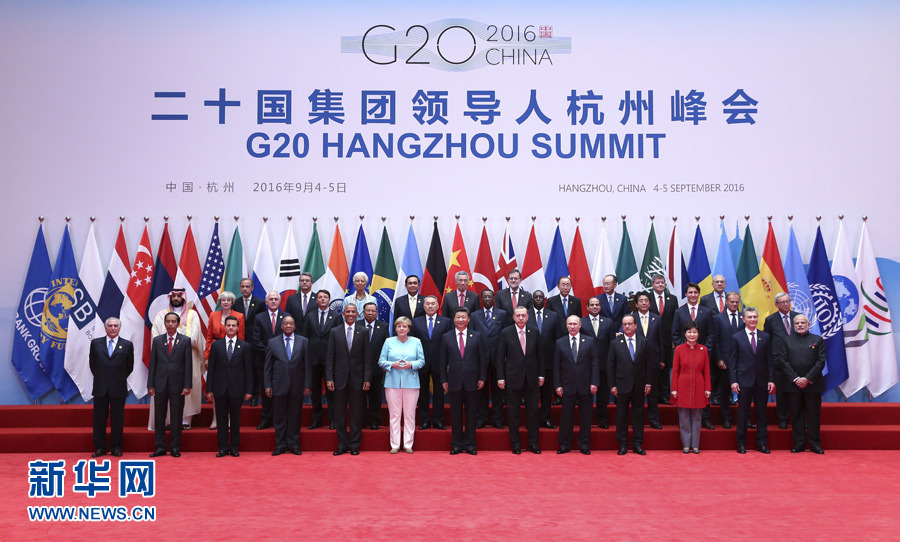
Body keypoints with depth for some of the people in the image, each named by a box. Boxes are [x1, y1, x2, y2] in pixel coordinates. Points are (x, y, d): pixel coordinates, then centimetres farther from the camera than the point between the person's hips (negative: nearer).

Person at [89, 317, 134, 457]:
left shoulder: (127, 345, 3)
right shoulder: (96, 343, 7)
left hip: (118, 388, -1)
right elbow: (92, 363, 11)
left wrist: (120, 379, 7)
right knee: (99, 418, 5)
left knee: (117, 419, 4)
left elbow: (129, 366, 8)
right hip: (100, 388, 1)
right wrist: (99, 377, 10)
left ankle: (116, 448, 12)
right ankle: (100, 448, 14)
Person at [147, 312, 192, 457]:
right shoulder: (157, 340, 8)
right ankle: (160, 448, 14)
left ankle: (175, 448, 12)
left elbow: (188, 364, -1)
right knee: (159, 417, 5)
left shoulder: (185, 340, 2)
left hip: (177, 384, -2)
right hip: (160, 384, 2)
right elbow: (152, 364, 6)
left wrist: (187, 385, -7)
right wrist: (150, 385, 0)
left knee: (176, 418, 3)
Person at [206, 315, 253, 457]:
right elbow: (211, 369, 5)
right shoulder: (216, 345, 6)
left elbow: (248, 370, 2)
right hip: (220, 389, 1)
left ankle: (234, 448, 15)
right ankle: (223, 448, 13)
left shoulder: (245, 346, 3)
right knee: (221, 420, 6)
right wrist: (209, 390, 0)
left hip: (237, 389, -1)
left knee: (235, 420, 6)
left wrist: (248, 390, -3)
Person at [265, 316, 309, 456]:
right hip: (278, 385, 0)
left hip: (297, 386, 0)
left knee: (295, 416, 6)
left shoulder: (303, 342, 5)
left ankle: (294, 444, 15)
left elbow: (307, 364, 3)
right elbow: (268, 366, 5)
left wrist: (307, 385, -2)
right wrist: (267, 385, -1)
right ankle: (281, 445, 14)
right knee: (279, 417, 4)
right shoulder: (272, 342, 6)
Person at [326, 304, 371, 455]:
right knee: (339, 413, 5)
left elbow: (367, 357, 2)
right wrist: (329, 378, -5)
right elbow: (330, 357, 3)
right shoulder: (334, 332, 5)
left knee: (357, 413, 5)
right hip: (340, 378, 1)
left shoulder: (363, 332, 4)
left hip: (357, 378, 0)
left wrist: (367, 379, -5)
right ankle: (342, 444, 14)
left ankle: (354, 445, 13)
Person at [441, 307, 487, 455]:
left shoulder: (477, 336, 5)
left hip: (472, 382, 0)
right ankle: (456, 444, 14)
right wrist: (444, 380, 0)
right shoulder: (446, 337, 6)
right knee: (455, 414, 5)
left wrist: (482, 378, -2)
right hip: (454, 382, 0)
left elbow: (483, 358, 4)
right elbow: (443, 360, 6)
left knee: (471, 414, 5)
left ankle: (470, 444, 14)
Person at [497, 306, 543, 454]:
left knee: (533, 410, 5)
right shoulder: (506, 333, -2)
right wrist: (500, 377, -5)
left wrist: (541, 375, 6)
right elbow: (500, 357, -1)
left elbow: (539, 355, 9)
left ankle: (533, 443, 16)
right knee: (514, 411, 5)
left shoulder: (534, 332, 5)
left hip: (531, 378, 2)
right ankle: (515, 443, 15)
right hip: (513, 378, -2)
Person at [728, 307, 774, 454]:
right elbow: (732, 361, -1)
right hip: (744, 381, -2)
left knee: (762, 413, 7)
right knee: (743, 414, 3)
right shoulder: (736, 337, 1)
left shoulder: (765, 337, 8)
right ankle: (741, 443, 12)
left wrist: (771, 379, 0)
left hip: (762, 381, 2)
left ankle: (762, 443, 16)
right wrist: (733, 381, -8)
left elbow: (770, 360, 7)